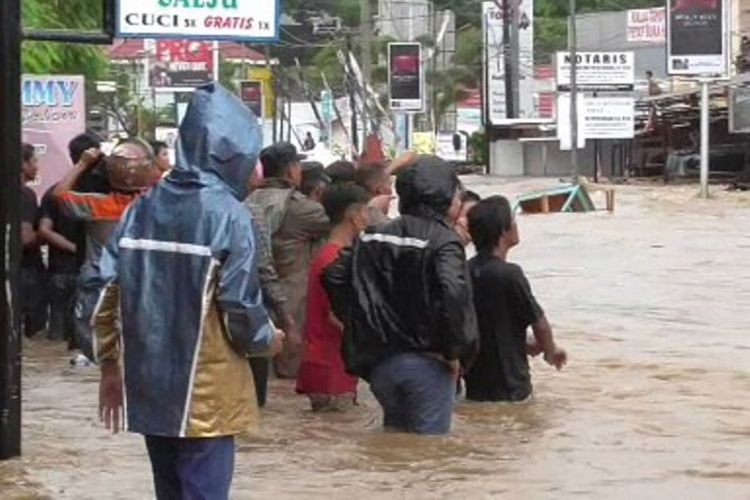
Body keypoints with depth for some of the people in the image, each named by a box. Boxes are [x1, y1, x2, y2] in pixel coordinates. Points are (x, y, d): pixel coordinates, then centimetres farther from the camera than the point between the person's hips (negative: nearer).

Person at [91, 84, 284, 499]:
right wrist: (268, 339, 6)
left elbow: (107, 295, 3)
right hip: (206, 395, -6)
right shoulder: (228, 215, -12)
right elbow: (240, 310, -14)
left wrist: (110, 366, 13)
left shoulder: (142, 209, 5)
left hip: (148, 388, 6)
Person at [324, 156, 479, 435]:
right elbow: (453, 293, -27)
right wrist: (455, 351, -16)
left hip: (379, 362, 6)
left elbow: (334, 276, 9)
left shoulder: (374, 237, 9)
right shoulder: (443, 241, -11)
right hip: (427, 362, -6)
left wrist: (356, 324, 13)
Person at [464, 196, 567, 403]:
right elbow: (539, 323, -8)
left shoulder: (466, 272, 2)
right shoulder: (509, 274, -19)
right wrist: (550, 350, 12)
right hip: (509, 389, -7)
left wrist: (524, 345, 16)